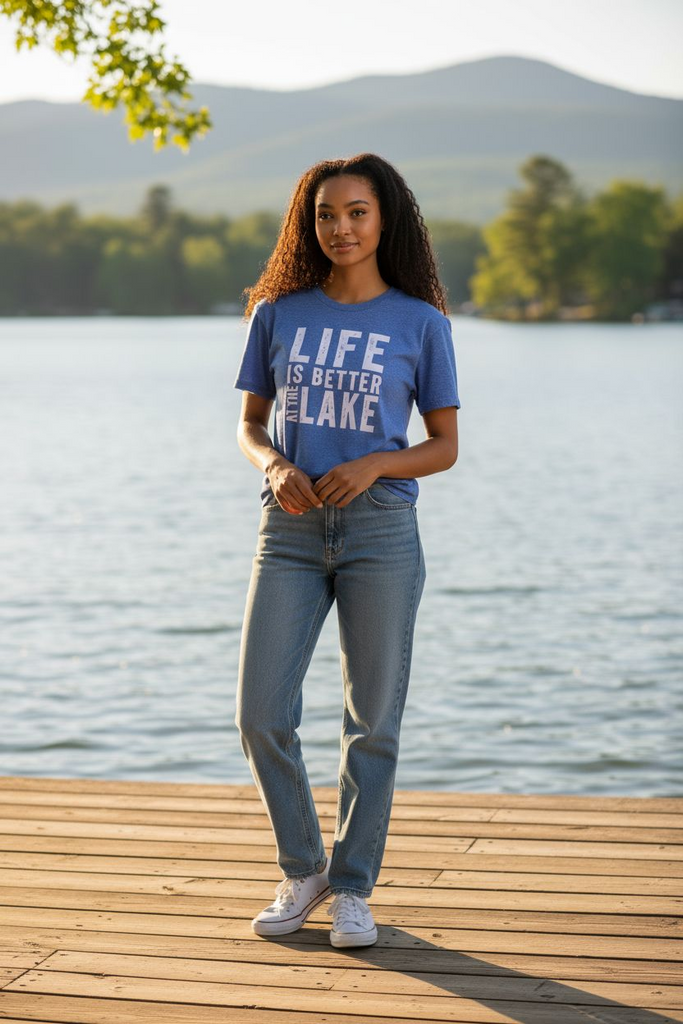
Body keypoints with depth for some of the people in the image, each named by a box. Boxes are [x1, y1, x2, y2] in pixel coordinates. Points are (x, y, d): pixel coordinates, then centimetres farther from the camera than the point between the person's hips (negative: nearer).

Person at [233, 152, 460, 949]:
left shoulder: (421, 323, 2)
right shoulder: (278, 314, 6)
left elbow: (445, 447, 5)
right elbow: (249, 424, 13)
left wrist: (373, 465, -14)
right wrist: (275, 468, -9)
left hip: (380, 530, -1)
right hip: (290, 531, 2)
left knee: (373, 719, 3)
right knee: (261, 717, -4)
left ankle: (352, 887, 17)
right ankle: (303, 869, 18)